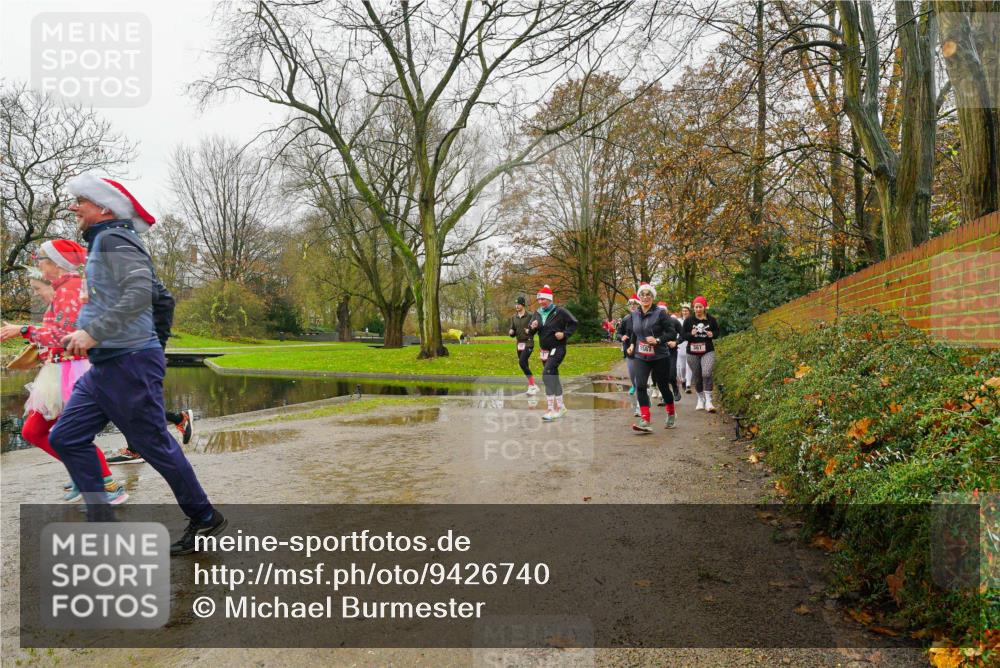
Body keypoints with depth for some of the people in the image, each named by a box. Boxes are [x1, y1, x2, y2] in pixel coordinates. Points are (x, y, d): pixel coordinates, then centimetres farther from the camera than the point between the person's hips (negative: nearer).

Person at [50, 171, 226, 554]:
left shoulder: (113, 239, -12)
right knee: (65, 438, 9)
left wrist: (93, 333, -26)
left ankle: (205, 519, 13)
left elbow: (140, 291, -27)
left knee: (154, 445, -2)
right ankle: (101, 522, 15)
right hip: (105, 366, 10)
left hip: (129, 363, -10)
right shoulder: (101, 243, 19)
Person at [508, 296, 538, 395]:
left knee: (522, 362, -21)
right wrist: (511, 332, -10)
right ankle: (531, 386, 19)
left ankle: (533, 385, -13)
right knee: (525, 365, 9)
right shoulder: (513, 317, 10)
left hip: (528, 343, -6)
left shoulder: (530, 316, -6)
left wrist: (530, 330, -23)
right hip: (519, 344, 6)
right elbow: (512, 333, 13)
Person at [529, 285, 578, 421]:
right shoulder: (537, 313, 7)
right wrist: (533, 327, -11)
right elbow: (530, 332, 11)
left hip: (558, 349, -7)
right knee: (553, 377, 13)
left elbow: (574, 323, -4)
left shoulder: (559, 311, -10)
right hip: (544, 350, 7)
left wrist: (565, 334, -15)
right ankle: (560, 407, 26)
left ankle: (551, 409, -19)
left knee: (547, 374, -21)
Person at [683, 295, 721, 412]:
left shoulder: (711, 319, 1)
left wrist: (712, 334, -9)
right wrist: (691, 334, -17)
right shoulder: (689, 320, 1)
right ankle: (700, 400, 25)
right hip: (692, 352, 2)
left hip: (708, 351, -1)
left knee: (706, 374, -20)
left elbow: (717, 331, 13)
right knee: (696, 377, 8)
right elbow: (683, 335, 3)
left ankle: (708, 401, -15)